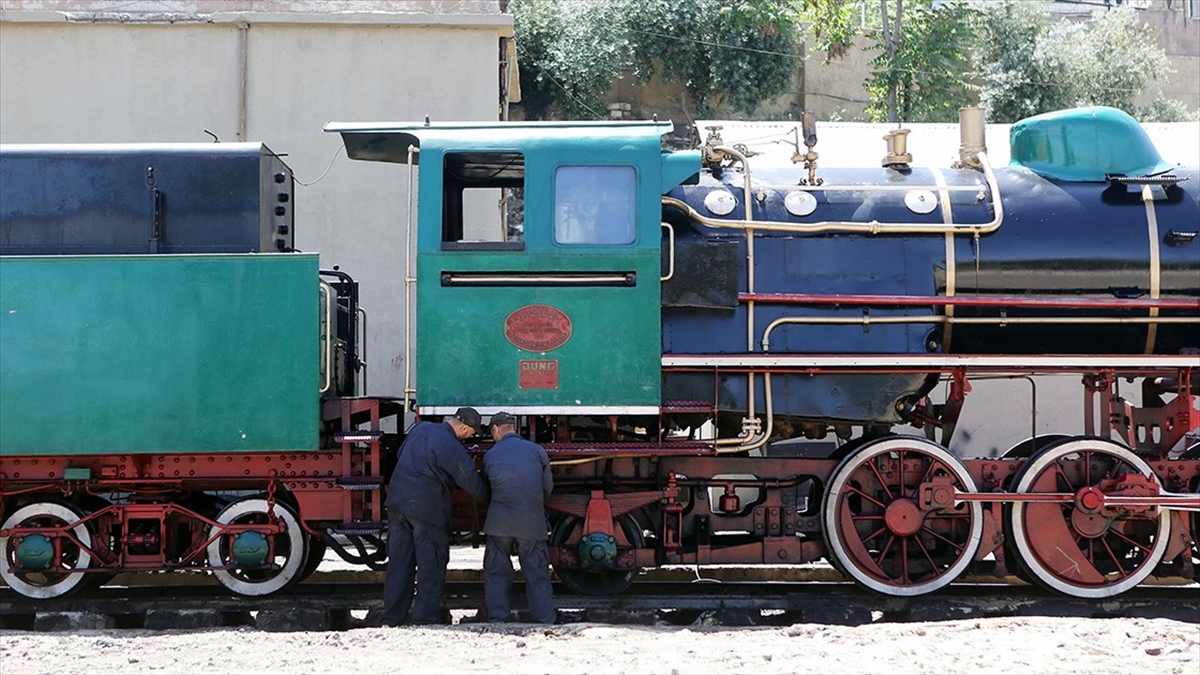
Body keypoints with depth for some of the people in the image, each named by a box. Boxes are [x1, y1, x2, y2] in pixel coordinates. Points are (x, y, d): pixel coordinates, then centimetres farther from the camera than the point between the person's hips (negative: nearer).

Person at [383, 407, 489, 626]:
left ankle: (392, 618, 14)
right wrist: (491, 501, 13)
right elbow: (473, 485, -5)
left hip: (397, 500, 7)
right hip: (427, 507, -7)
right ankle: (426, 617, 7)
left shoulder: (421, 429, 7)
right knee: (431, 564, 5)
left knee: (399, 562, 11)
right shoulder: (453, 449, -13)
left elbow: (401, 454, 23)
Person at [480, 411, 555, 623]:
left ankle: (497, 620, 6)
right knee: (537, 575, 6)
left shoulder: (490, 455, 6)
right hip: (532, 523, 0)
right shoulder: (537, 451, 5)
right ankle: (545, 621, 4)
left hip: (499, 524, 0)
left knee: (496, 574, 9)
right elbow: (548, 486, 9)